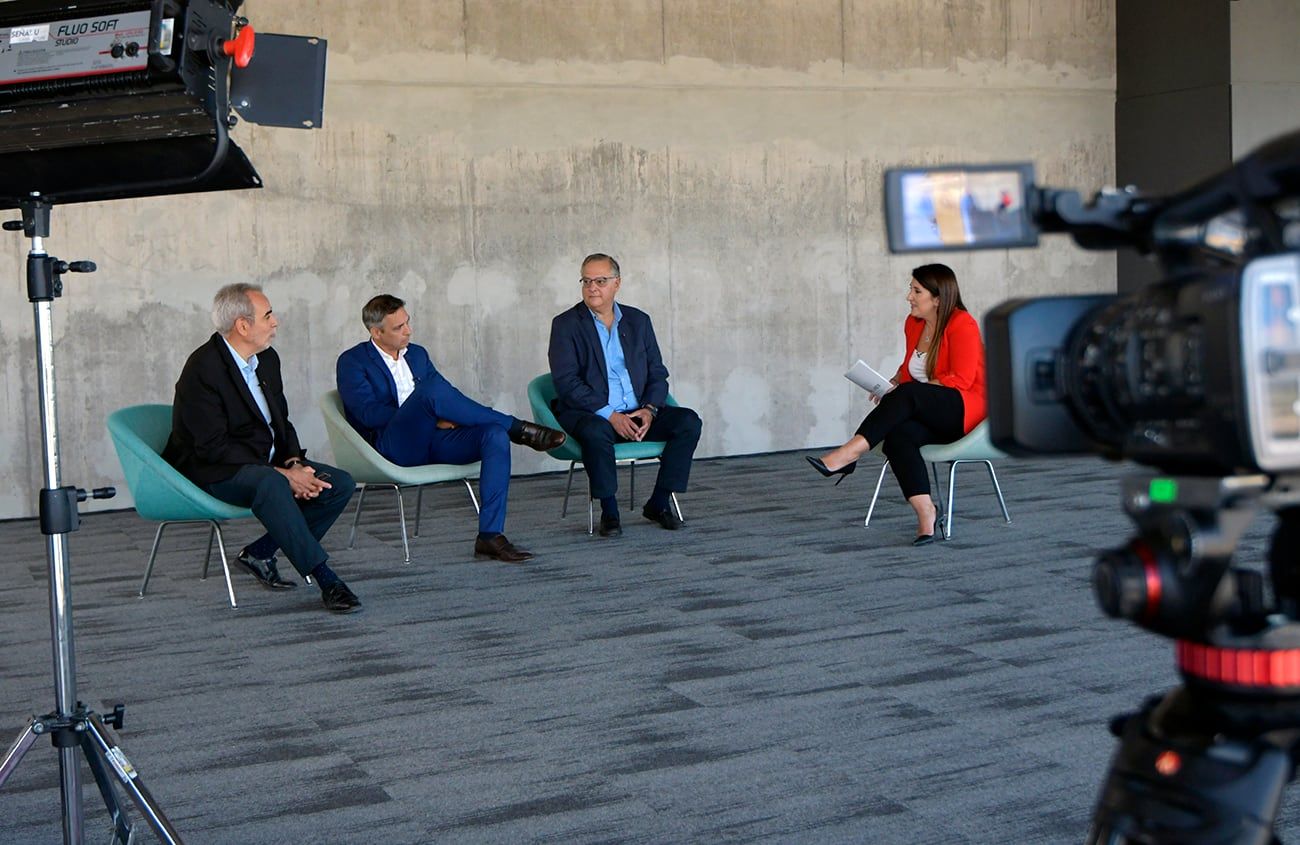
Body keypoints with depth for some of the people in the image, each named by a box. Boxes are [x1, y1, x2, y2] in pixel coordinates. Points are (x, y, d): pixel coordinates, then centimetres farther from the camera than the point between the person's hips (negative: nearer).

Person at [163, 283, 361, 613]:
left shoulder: (267, 358, 7)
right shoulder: (202, 369, -18)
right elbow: (213, 447, -22)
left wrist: (294, 463, -8)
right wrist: (282, 473, -25)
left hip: (268, 464, 9)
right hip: (214, 472, -8)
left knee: (341, 484, -8)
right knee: (271, 485, -38)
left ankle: (260, 552, -3)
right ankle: (326, 580, -34)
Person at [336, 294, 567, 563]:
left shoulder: (417, 355, 23)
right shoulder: (352, 362, 4)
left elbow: (447, 395, 22)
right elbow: (368, 413, -10)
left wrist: (445, 415, -5)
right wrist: (431, 417, -15)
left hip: (434, 439, 6)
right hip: (392, 446, -6)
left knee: (495, 435, -23)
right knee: (433, 387, -33)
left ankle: (490, 535, -29)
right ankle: (519, 429, -19)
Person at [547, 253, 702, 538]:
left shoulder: (638, 321, 13)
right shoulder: (566, 325, 0)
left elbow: (658, 373, 11)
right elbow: (566, 382, -11)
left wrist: (649, 410, -10)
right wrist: (609, 415, -20)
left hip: (638, 415, 4)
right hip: (589, 414, -4)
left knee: (688, 421, -17)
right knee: (595, 432, -38)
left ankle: (659, 503, -6)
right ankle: (609, 511, -18)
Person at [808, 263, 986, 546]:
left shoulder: (962, 324, -11)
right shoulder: (914, 324, 11)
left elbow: (960, 380, -19)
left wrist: (901, 388, -21)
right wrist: (893, 383, 3)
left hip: (966, 411, -6)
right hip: (931, 418, 6)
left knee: (907, 396, -34)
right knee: (898, 434, -30)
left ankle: (850, 453, -37)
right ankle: (924, 511, -41)